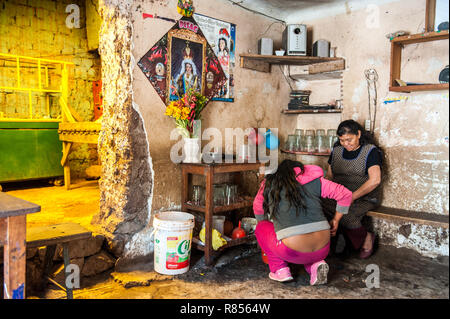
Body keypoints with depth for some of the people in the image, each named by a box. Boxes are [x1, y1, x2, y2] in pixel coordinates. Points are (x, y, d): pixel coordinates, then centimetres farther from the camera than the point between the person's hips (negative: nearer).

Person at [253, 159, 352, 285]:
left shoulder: (269, 183, 12)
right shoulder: (315, 180, 13)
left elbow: (258, 211, 25)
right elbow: (346, 194, 12)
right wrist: (336, 220, 25)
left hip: (293, 253, -3)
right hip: (323, 250, 3)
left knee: (261, 227, 24)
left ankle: (280, 269, 13)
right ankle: (315, 264, 10)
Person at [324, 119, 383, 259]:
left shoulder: (371, 151, -5)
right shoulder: (337, 150, 12)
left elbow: (375, 180, -16)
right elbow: (329, 176, 18)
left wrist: (352, 197, -20)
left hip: (365, 198, -4)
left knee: (346, 215, -33)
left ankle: (367, 237, -2)